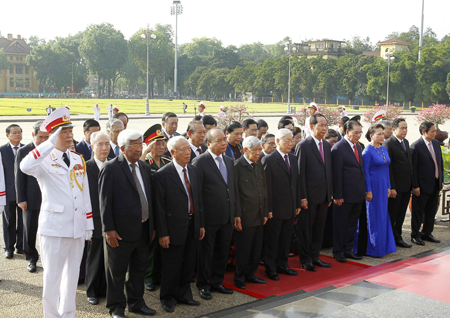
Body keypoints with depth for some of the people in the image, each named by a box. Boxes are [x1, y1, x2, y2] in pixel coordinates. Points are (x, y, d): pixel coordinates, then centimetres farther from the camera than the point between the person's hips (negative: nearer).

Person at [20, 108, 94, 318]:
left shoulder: (78, 159, 12)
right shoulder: (44, 160, -6)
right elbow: (25, 167, -31)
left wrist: (89, 225, 11)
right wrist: (50, 143, -30)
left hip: (78, 227, 5)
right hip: (54, 227, -5)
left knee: (72, 274, 15)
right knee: (52, 276, 4)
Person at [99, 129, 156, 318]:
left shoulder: (144, 168, 10)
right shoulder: (111, 168, -10)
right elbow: (105, 201, -13)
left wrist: (152, 226, 12)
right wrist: (109, 229, -16)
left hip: (143, 230, 7)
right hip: (121, 230, -6)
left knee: (139, 269, 17)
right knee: (117, 272, 7)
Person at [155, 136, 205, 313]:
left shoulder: (194, 171, 7)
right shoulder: (162, 175, -12)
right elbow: (160, 207, -12)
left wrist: (201, 224, 10)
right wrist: (162, 233, -13)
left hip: (193, 226, 6)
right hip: (174, 228, -6)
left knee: (189, 264, 15)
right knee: (172, 265, 6)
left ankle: (184, 294, 33)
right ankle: (168, 298, 26)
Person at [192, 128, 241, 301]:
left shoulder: (229, 162, 11)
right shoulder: (199, 162, -10)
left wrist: (237, 214, 12)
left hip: (227, 217, 6)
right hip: (209, 217, -6)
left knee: (222, 251, 15)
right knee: (206, 252, 7)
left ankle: (216, 282, 30)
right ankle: (203, 285, 23)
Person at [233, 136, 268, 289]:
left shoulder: (259, 165, 12)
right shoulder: (237, 166, -10)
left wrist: (265, 212, 13)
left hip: (259, 216, 7)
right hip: (245, 216, -7)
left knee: (256, 249, 13)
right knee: (243, 249, 2)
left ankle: (250, 274, 27)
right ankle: (239, 277, 17)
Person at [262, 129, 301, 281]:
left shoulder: (293, 159, 11)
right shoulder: (269, 160, -11)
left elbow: (296, 182, 14)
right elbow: (266, 187, -13)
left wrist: (298, 204, 10)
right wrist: (268, 209, -15)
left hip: (290, 208, 7)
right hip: (275, 208, -6)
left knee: (286, 239, 15)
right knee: (272, 240, 4)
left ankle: (282, 265, 28)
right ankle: (270, 269, 15)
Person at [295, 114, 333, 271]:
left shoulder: (327, 145, 11)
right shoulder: (303, 145, -11)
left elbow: (329, 170, 14)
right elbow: (300, 173, -13)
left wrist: (330, 194, 11)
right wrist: (302, 197, -16)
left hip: (324, 195, 7)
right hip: (310, 195, -7)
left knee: (319, 227, 14)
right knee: (306, 228, 4)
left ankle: (315, 256, 26)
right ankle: (305, 259, 17)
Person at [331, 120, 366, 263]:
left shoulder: (358, 147, 13)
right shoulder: (338, 148, -13)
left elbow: (361, 169, 16)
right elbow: (336, 173, -16)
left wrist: (363, 191, 12)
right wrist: (337, 196, -17)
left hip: (358, 194, 8)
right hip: (345, 195, -8)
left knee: (352, 224, 15)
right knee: (340, 224, 5)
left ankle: (348, 250, 26)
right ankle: (338, 251, 17)